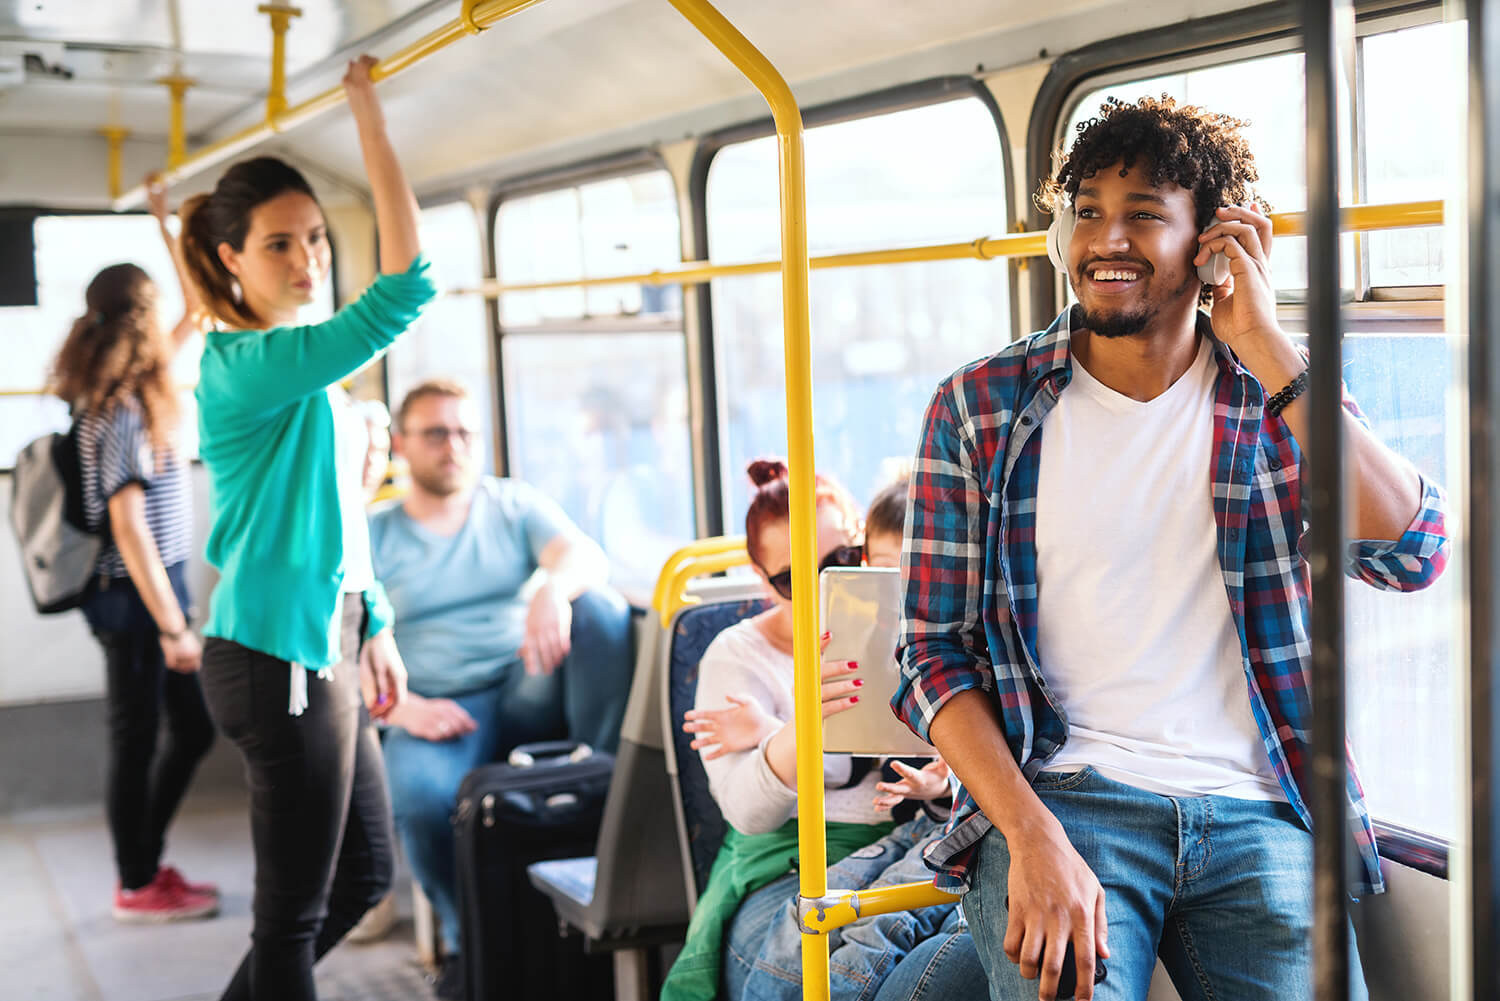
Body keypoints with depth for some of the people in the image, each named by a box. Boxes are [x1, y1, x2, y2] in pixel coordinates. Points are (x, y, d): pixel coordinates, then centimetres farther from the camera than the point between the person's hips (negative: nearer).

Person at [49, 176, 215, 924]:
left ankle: (146, 861, 26)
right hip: (134, 596, -9)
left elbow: (197, 310, 21)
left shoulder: (135, 394, 7)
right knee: (136, 739, 3)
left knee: (194, 727, 15)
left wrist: (167, 224, 23)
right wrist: (173, 626, -22)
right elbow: (129, 527, -22)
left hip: (154, 588, 9)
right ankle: (137, 888, 16)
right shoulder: (120, 413, -19)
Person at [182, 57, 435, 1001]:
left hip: (321, 647, 10)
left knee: (367, 872, 20)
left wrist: (374, 626, 18)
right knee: (296, 906, 2)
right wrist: (371, 114, -26)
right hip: (276, 657, -10)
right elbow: (403, 290, -29)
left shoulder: (305, 364, 13)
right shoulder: (247, 365, -16)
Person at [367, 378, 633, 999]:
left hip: (530, 692, 1)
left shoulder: (515, 504, 15)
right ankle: (466, 940, -5)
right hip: (437, 712, -1)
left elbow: (587, 557, -7)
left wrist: (554, 587, -32)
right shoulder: (373, 538, 12)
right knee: (420, 796, -34)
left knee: (598, 607, -26)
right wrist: (401, 707, -17)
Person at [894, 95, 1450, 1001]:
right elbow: (935, 655, 0)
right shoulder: (978, 410, 3)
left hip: (1255, 815, 2)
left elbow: (1413, 554, -10)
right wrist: (1034, 837, -14)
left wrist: (1266, 346, -11)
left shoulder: (1283, 396, 7)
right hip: (1058, 792, -2)